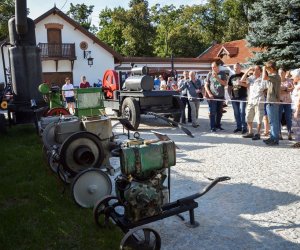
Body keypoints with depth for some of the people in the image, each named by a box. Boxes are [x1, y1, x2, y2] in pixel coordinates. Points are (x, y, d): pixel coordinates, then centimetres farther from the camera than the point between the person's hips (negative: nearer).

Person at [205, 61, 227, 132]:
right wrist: (209, 94, -7)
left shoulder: (222, 73, 5)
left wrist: (217, 77, -15)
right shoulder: (209, 74, 2)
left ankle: (218, 125, 26)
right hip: (212, 96, -2)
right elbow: (206, 85, 4)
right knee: (212, 112, -6)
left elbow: (225, 83, -5)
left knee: (219, 112, 11)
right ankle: (212, 127, -3)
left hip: (221, 96, 2)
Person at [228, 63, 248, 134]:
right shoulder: (232, 77, 14)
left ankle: (244, 127, -2)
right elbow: (229, 87, 20)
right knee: (236, 113, 8)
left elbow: (248, 85, -4)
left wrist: (241, 83, -21)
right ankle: (238, 127, 18)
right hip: (234, 98, 5)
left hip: (242, 97, -5)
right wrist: (230, 94, 6)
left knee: (242, 112, -8)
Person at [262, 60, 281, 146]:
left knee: (274, 122, -5)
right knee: (273, 121, 15)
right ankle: (273, 138, 23)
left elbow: (264, 77, -32)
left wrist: (264, 69, -16)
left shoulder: (275, 76, -16)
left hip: (272, 102, -10)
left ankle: (275, 140, 0)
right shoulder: (274, 76, 16)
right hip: (271, 101, 10)